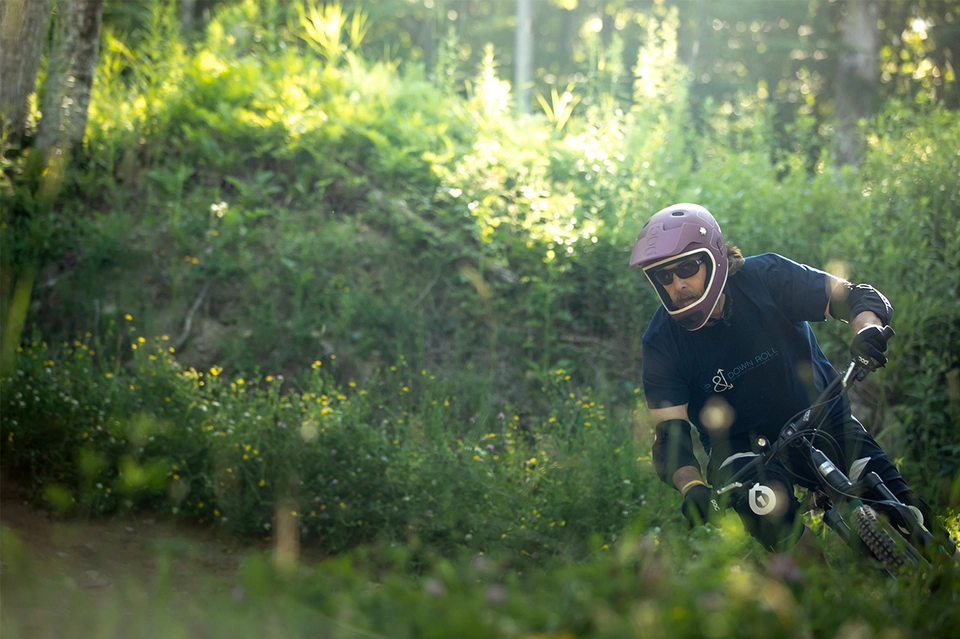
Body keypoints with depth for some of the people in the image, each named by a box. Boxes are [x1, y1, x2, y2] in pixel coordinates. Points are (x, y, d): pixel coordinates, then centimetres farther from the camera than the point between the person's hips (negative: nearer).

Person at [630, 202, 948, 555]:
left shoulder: (766, 277, -17)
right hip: (741, 443, 0)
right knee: (767, 501, -34)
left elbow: (857, 296, -18)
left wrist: (867, 327, -42)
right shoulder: (662, 343, -16)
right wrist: (693, 487, -38)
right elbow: (671, 435, -18)